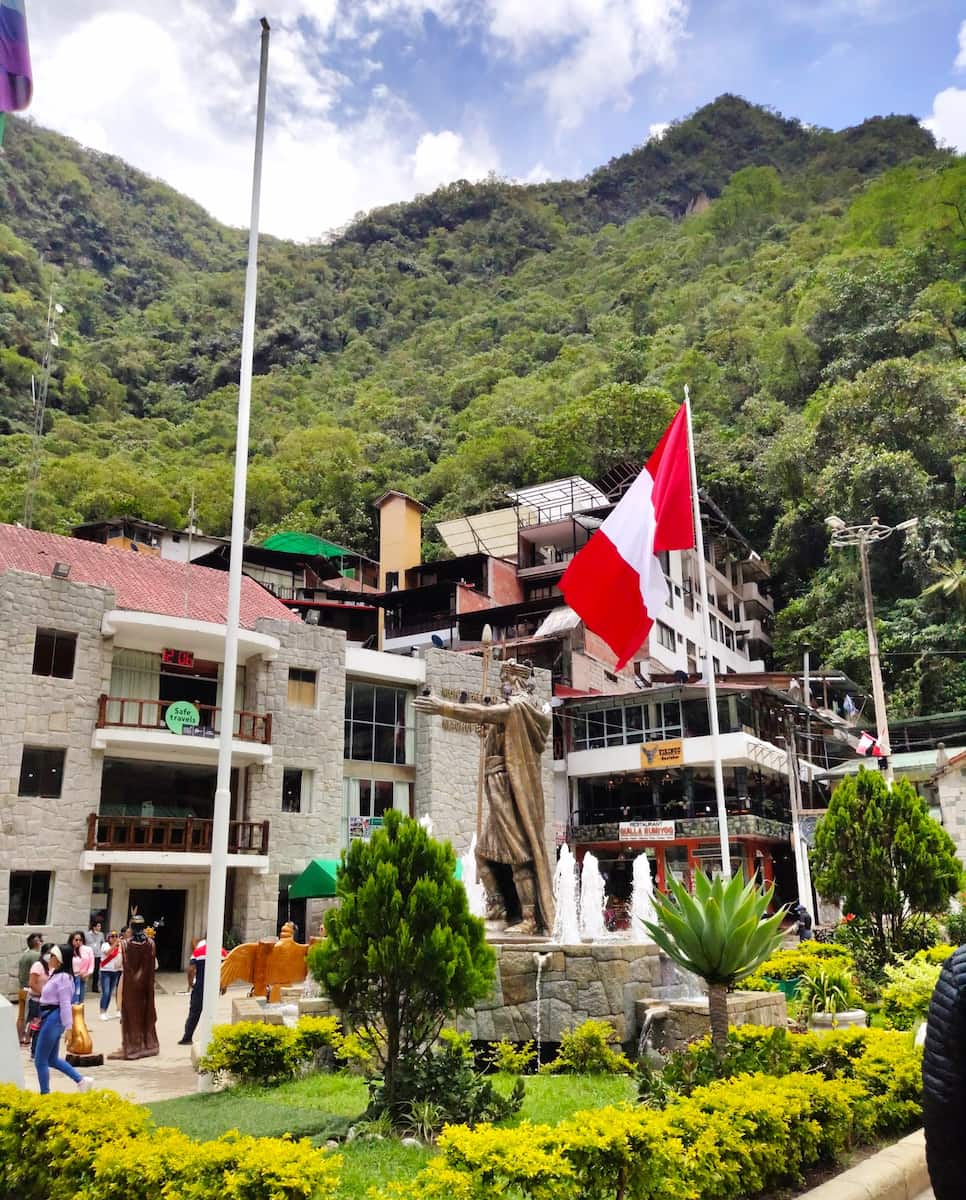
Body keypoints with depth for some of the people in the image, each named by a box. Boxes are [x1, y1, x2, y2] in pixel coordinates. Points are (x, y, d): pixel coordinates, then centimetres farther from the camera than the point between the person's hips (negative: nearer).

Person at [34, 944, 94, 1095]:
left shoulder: (63, 977, -17)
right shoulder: (56, 974, 13)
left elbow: (65, 1004, -20)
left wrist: (68, 1028, -21)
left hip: (53, 1019, -10)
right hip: (49, 1018, 10)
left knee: (40, 1061, 1)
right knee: (52, 1059, 16)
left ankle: (45, 1095, 11)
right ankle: (81, 1080, 18)